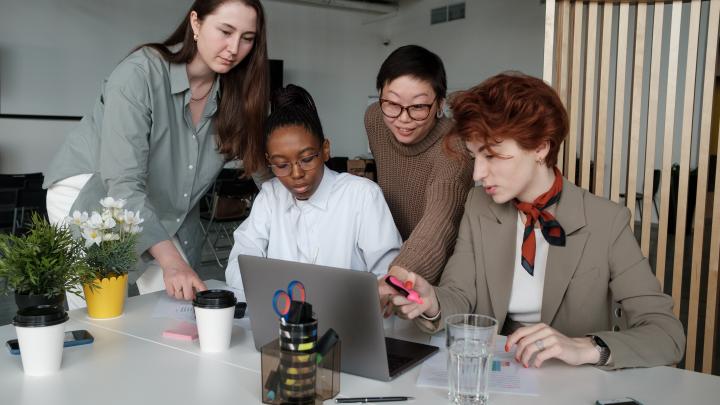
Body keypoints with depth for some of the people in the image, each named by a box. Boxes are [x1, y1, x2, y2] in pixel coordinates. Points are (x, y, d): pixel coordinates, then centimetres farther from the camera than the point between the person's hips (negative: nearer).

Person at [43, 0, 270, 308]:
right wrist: (170, 260, -42)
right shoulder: (140, 74, -26)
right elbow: (123, 184, -33)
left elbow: (260, 162, 0)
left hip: (162, 209, 5)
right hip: (90, 192, -4)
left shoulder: (234, 94, -10)